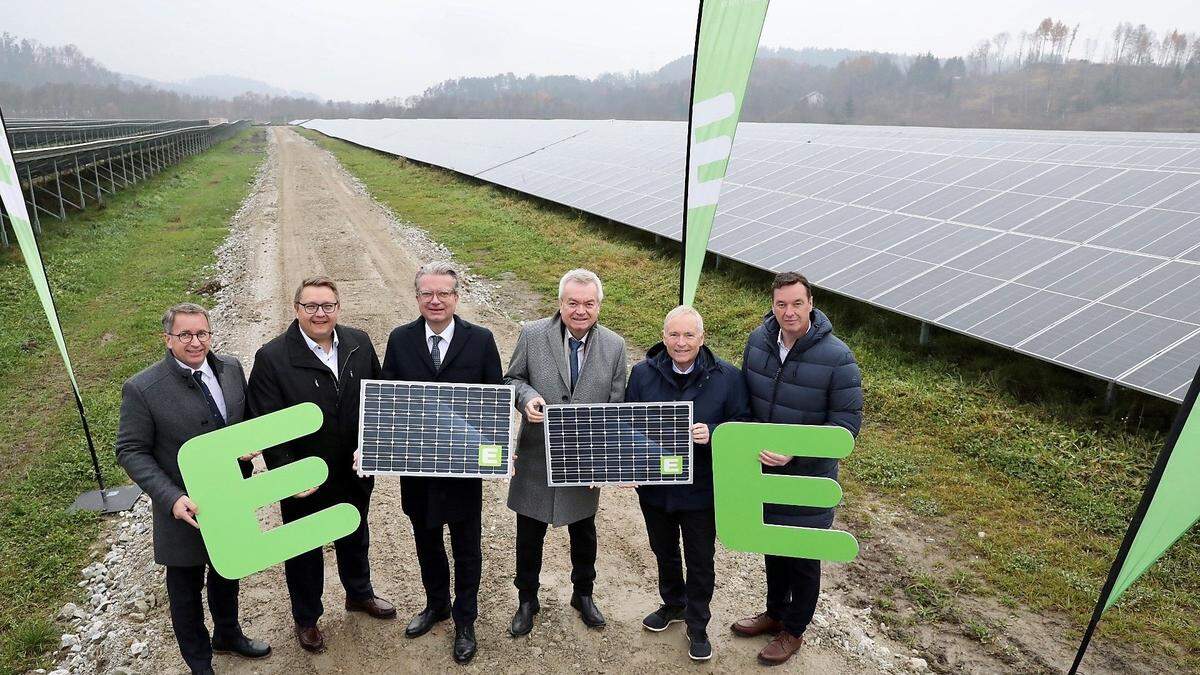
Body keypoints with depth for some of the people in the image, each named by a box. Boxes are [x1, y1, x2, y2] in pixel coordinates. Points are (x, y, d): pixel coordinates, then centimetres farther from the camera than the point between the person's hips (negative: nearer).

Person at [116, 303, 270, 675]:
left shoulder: (231, 368, -6)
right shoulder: (142, 389, -20)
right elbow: (131, 451, -14)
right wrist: (171, 499, -24)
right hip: (187, 509, -4)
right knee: (186, 590, 18)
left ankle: (227, 634, 53)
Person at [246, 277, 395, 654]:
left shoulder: (360, 344, -7)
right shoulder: (272, 358, -19)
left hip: (354, 473, 4)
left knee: (355, 538, 27)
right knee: (304, 551, 20)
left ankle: (359, 594, 54)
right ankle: (306, 618, 45)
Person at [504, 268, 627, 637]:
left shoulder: (614, 345, -7)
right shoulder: (532, 334, -12)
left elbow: (616, 408, -3)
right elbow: (512, 378, 1)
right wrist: (526, 396, -22)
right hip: (537, 458, -1)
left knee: (583, 532, 22)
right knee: (529, 535, 16)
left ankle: (583, 594, 48)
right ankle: (527, 599, 41)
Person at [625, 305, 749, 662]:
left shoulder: (727, 376, -12)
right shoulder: (643, 373, -8)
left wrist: (712, 433, -27)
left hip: (701, 489, -2)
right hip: (654, 487, 3)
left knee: (700, 562, 15)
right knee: (664, 553, 25)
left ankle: (697, 625, 39)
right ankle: (673, 604, 52)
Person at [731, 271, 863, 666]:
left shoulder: (836, 357, -22)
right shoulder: (759, 340, -8)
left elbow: (846, 424, -17)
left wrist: (794, 453, -25)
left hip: (808, 478, -4)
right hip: (764, 470, 5)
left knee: (803, 559, 15)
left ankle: (794, 630, 39)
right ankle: (775, 612, 48)